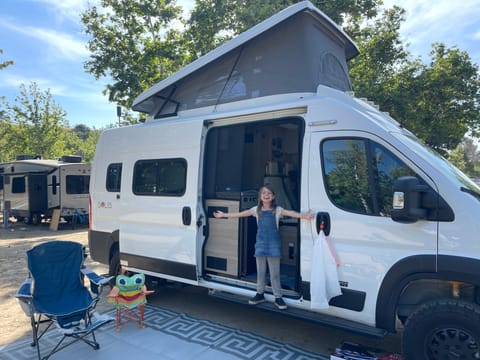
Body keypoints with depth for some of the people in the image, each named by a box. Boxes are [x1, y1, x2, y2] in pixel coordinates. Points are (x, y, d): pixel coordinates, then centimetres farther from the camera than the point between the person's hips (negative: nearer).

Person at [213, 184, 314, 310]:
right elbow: (239, 214, 9)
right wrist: (224, 215, 11)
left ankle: (278, 297, 13)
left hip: (273, 244, -3)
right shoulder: (256, 210, 4)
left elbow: (291, 213, -19)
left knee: (275, 272, 2)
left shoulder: (277, 210, -3)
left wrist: (304, 215, -37)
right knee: (260, 271, 13)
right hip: (260, 243, 3)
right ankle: (260, 294, 27)